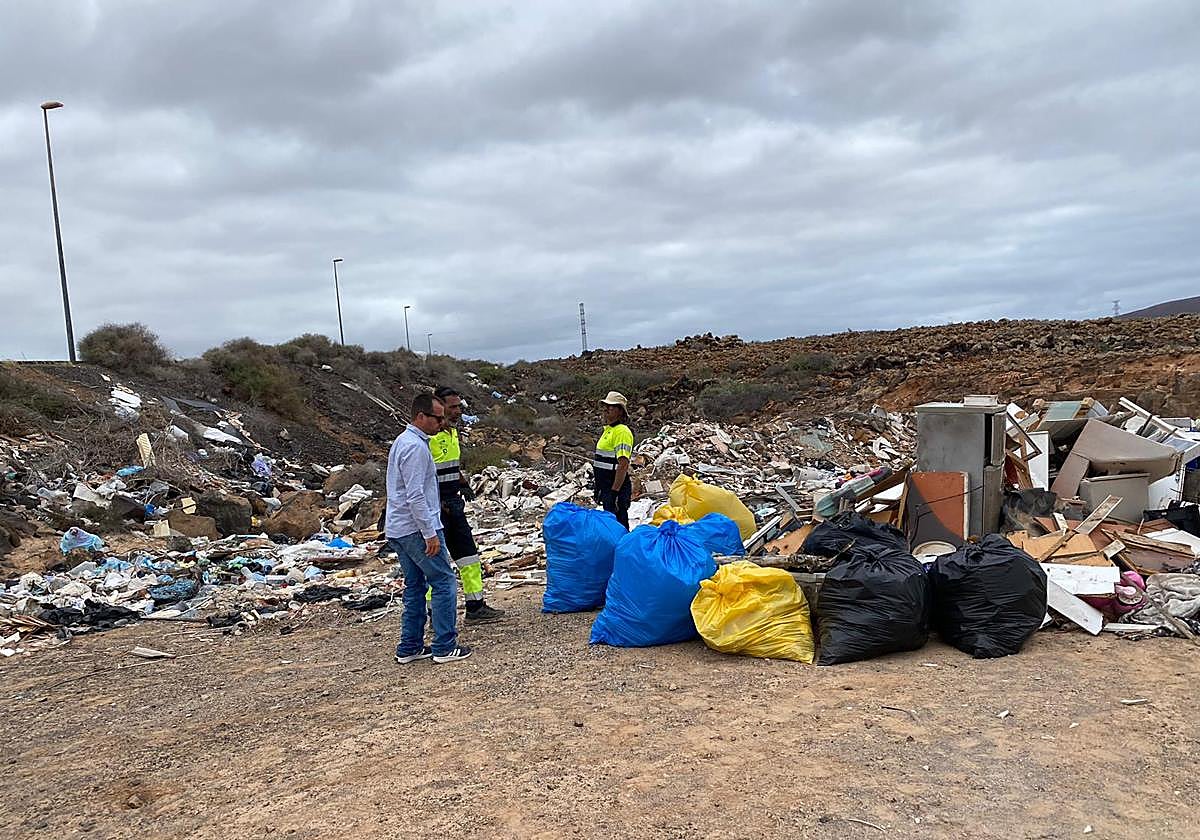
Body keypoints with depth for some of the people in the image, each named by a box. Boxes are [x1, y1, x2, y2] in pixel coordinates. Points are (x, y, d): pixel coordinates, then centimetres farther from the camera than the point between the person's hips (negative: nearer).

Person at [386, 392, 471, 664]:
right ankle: (444, 647, 0)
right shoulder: (416, 447, -17)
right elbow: (415, 496, -22)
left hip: (398, 530, 10)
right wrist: (430, 534, -20)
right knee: (444, 583, -3)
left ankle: (409, 648, 19)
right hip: (416, 529, -10)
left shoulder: (402, 441, 15)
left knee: (415, 587, 15)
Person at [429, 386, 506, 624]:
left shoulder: (453, 431, 12)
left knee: (468, 554, 11)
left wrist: (462, 482, 11)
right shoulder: (429, 436, -17)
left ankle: (476, 608, 19)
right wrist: (438, 503, -20)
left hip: (453, 503, 9)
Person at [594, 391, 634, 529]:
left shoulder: (622, 431, -16)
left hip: (617, 488, -10)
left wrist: (615, 491, -27)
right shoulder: (608, 430, 16)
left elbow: (623, 464, -24)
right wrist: (599, 487, 24)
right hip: (606, 487, 10)